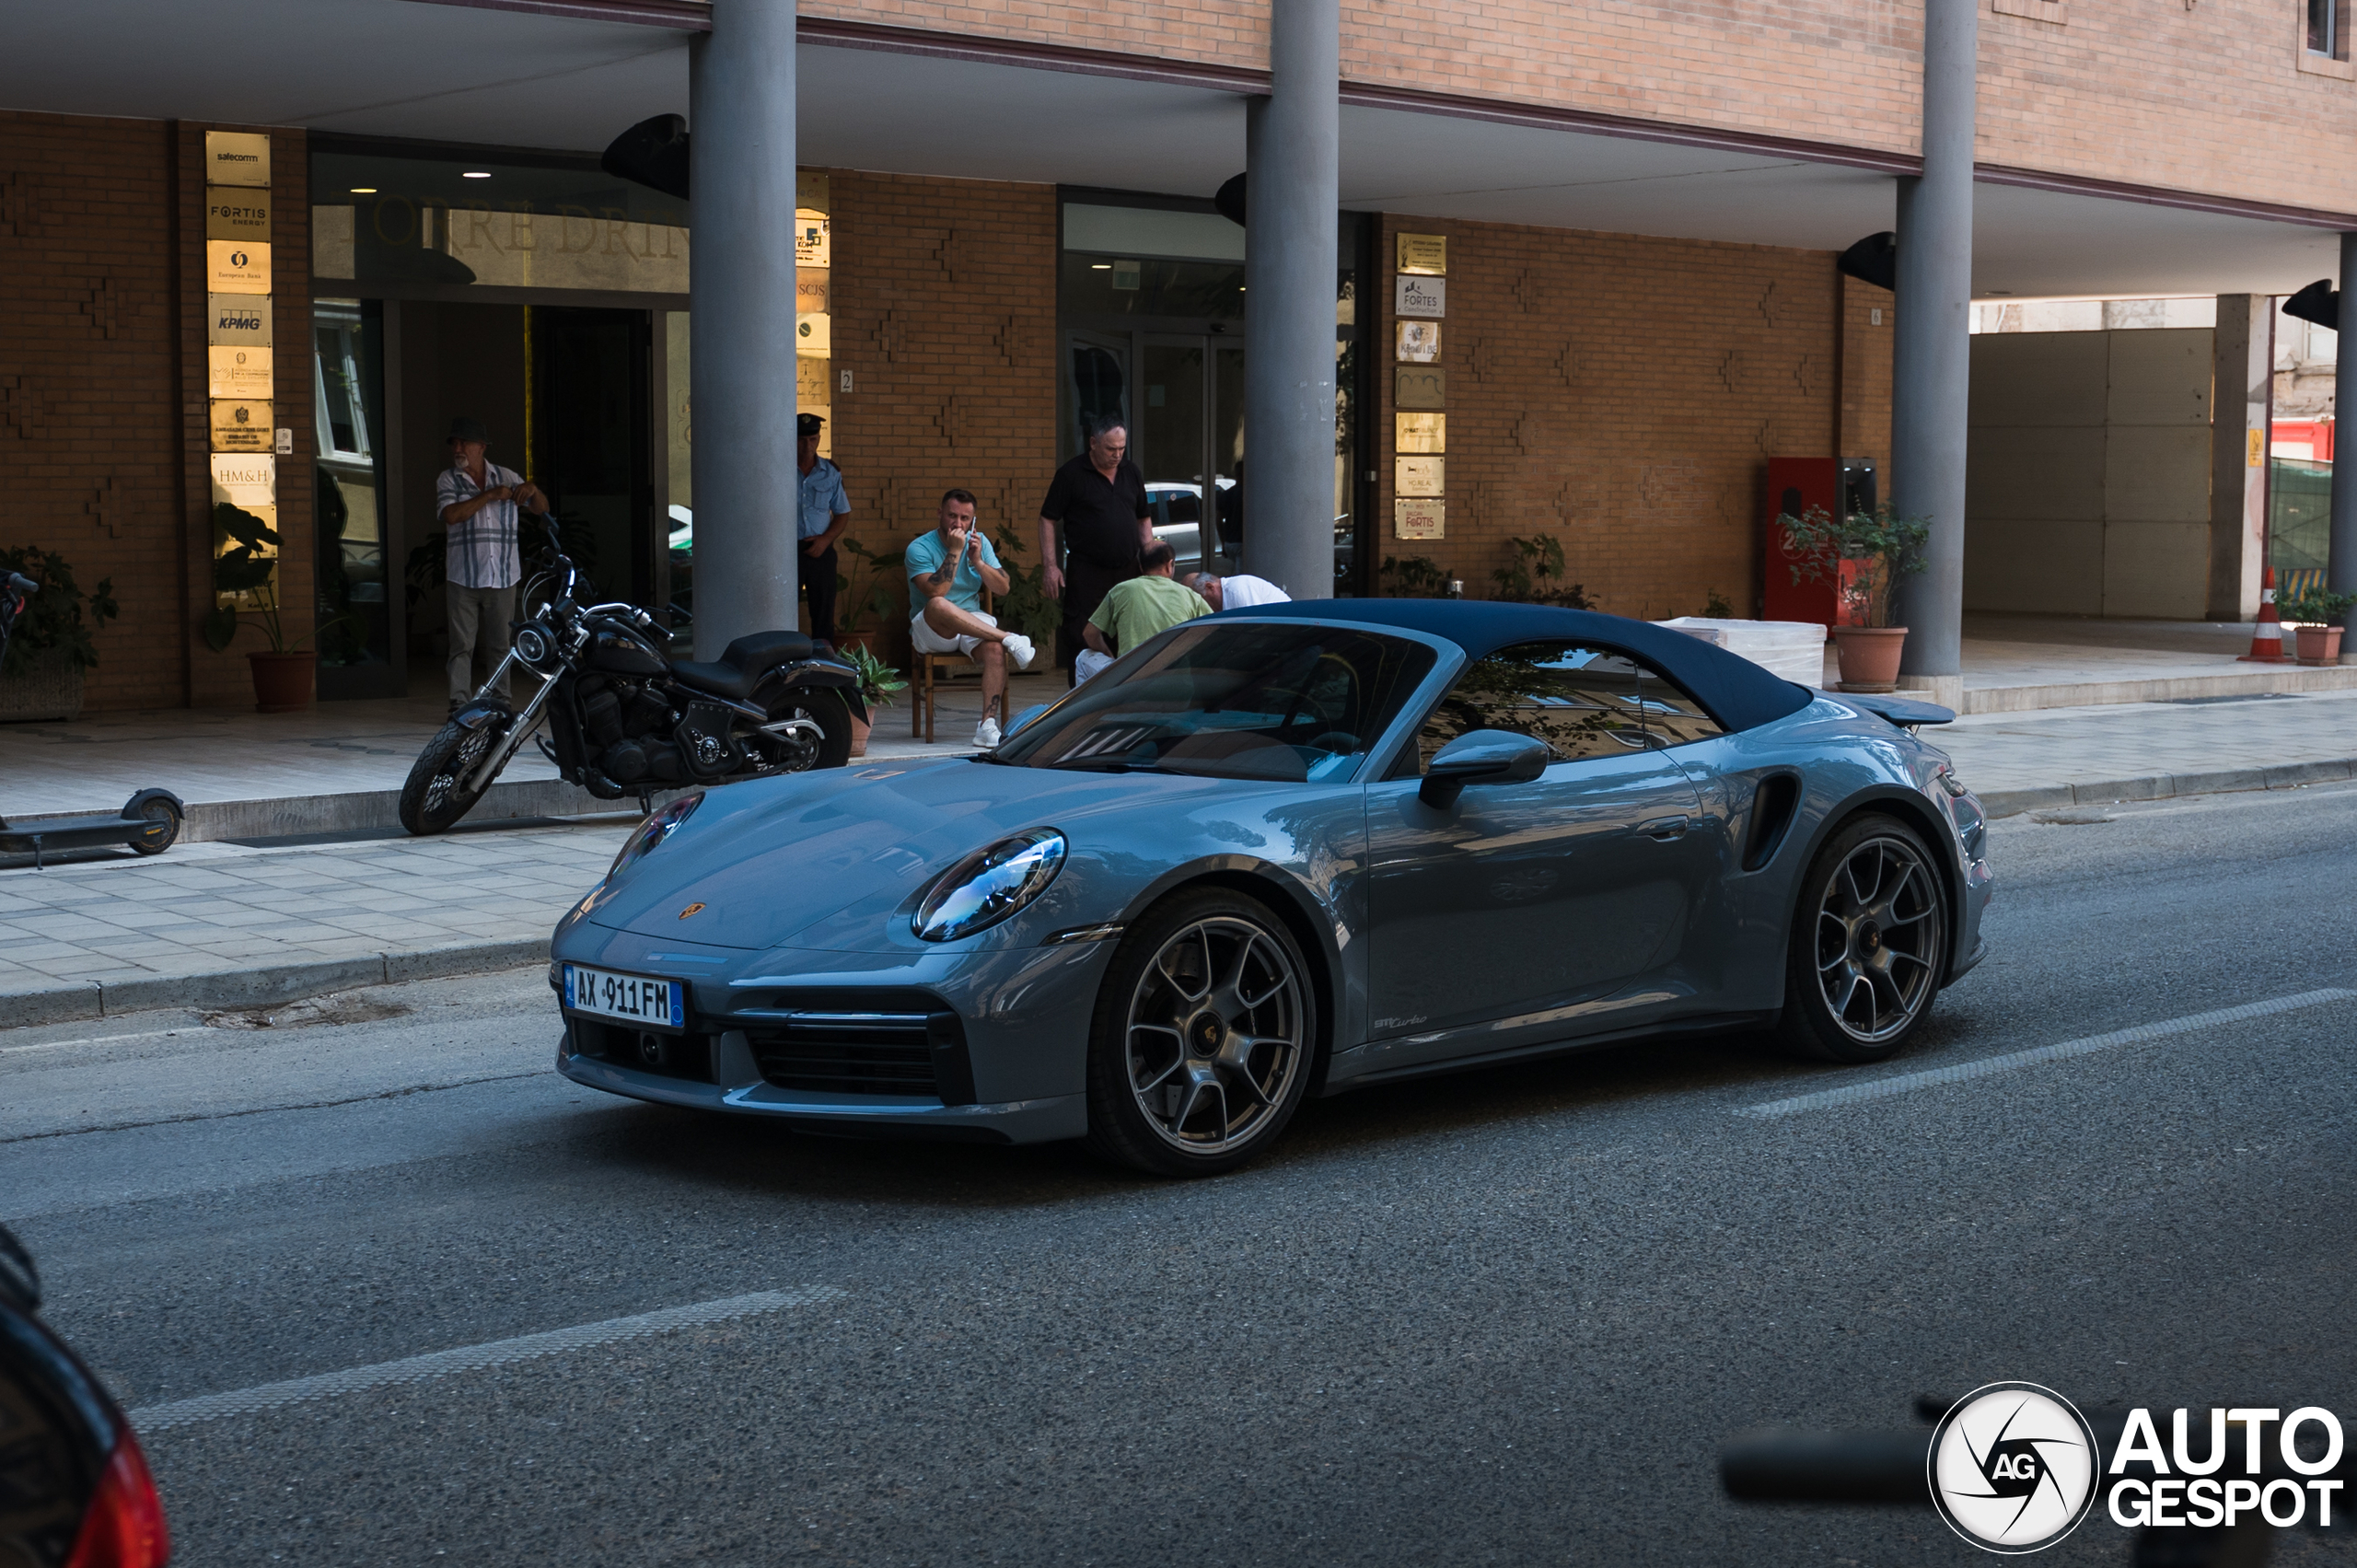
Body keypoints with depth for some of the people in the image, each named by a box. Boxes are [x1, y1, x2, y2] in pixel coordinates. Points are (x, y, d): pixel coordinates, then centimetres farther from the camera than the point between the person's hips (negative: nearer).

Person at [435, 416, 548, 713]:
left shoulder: (506, 477, 10)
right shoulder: (447, 480, 5)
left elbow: (541, 510, 13)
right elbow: (451, 515, -13)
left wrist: (532, 490, -9)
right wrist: (490, 495, -15)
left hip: (502, 576, 1)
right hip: (463, 577, -1)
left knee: (500, 644, 6)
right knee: (462, 644, -4)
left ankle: (501, 702, 11)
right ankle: (459, 704, -4)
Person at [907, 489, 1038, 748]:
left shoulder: (979, 542, 8)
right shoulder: (920, 548, -7)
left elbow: (1003, 588, 2)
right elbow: (935, 592, -22)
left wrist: (977, 561, -12)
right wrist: (954, 551, -23)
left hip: (973, 624, 3)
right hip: (929, 630, -3)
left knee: (995, 648, -31)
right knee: (938, 605, -39)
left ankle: (988, 725, -36)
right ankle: (1011, 640, -33)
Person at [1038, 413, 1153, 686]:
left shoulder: (1132, 473, 12)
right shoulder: (1071, 474, -3)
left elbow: (1144, 519, 21)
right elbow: (1048, 520, -3)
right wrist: (1050, 565, -10)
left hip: (1127, 571, 5)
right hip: (1086, 574, -5)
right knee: (1082, 641, -6)